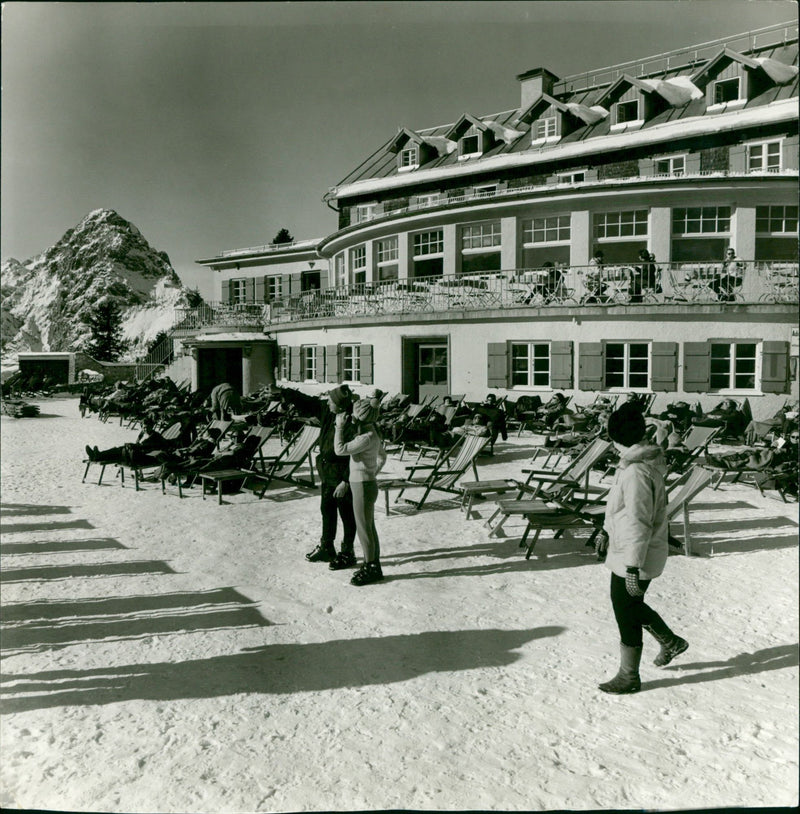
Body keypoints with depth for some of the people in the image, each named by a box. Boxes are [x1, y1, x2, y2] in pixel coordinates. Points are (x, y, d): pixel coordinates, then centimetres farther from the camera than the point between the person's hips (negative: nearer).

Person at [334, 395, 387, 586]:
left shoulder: (367, 438, -22)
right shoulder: (372, 434, 7)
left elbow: (340, 449, -22)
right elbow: (382, 456, 21)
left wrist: (339, 427, -14)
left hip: (363, 486, -10)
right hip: (367, 483, 10)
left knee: (364, 528, 0)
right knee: (369, 527, 16)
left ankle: (371, 568, 11)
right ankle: (374, 565, 25)